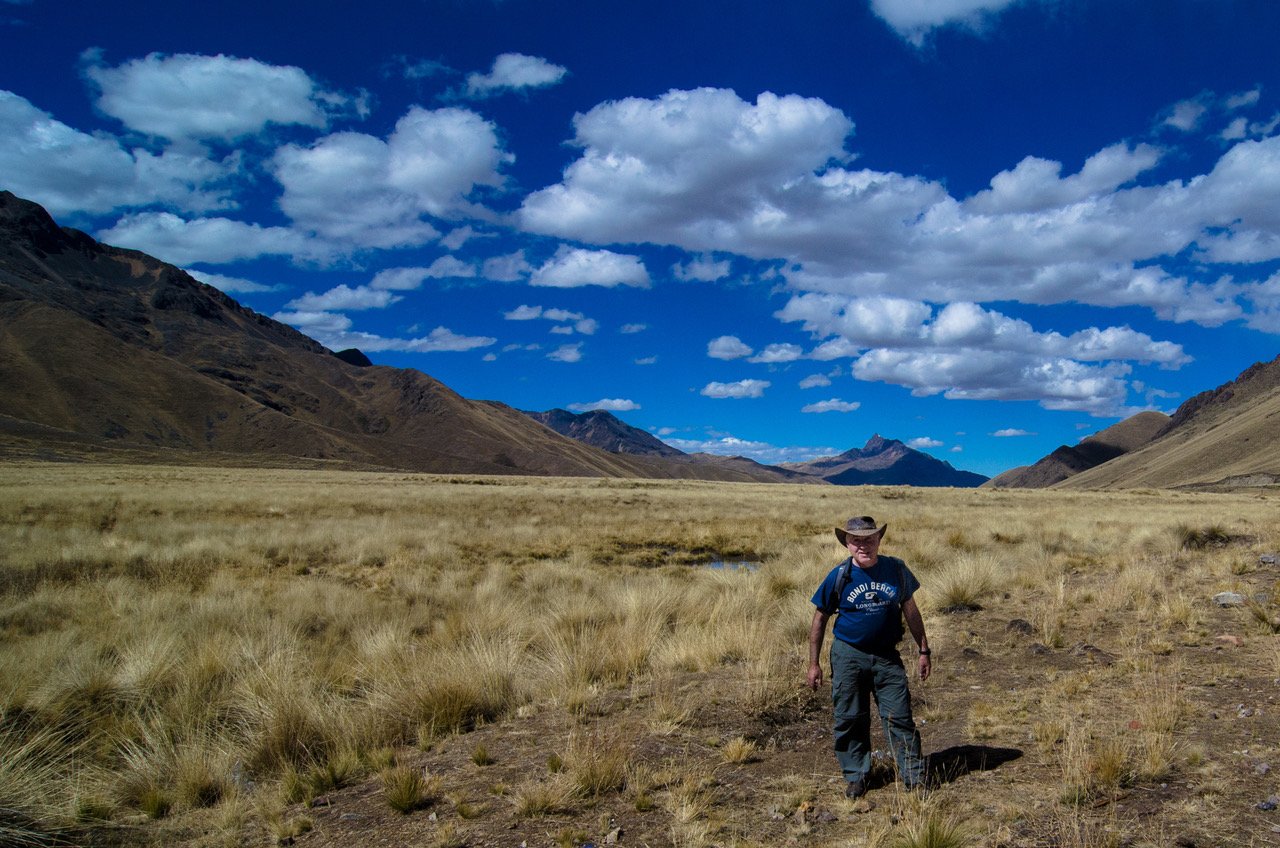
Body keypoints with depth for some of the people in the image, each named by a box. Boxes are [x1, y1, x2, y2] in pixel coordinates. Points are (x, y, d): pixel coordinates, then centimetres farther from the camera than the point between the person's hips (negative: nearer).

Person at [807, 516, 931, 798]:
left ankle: (913, 776, 15)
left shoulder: (896, 569, -4)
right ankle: (855, 776, 23)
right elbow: (820, 619, -1)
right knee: (849, 719, 7)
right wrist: (814, 664, -1)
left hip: (887, 656, 1)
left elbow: (910, 611, 9)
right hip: (848, 655, -1)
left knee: (899, 716, 1)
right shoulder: (839, 576, -9)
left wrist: (924, 650, 10)